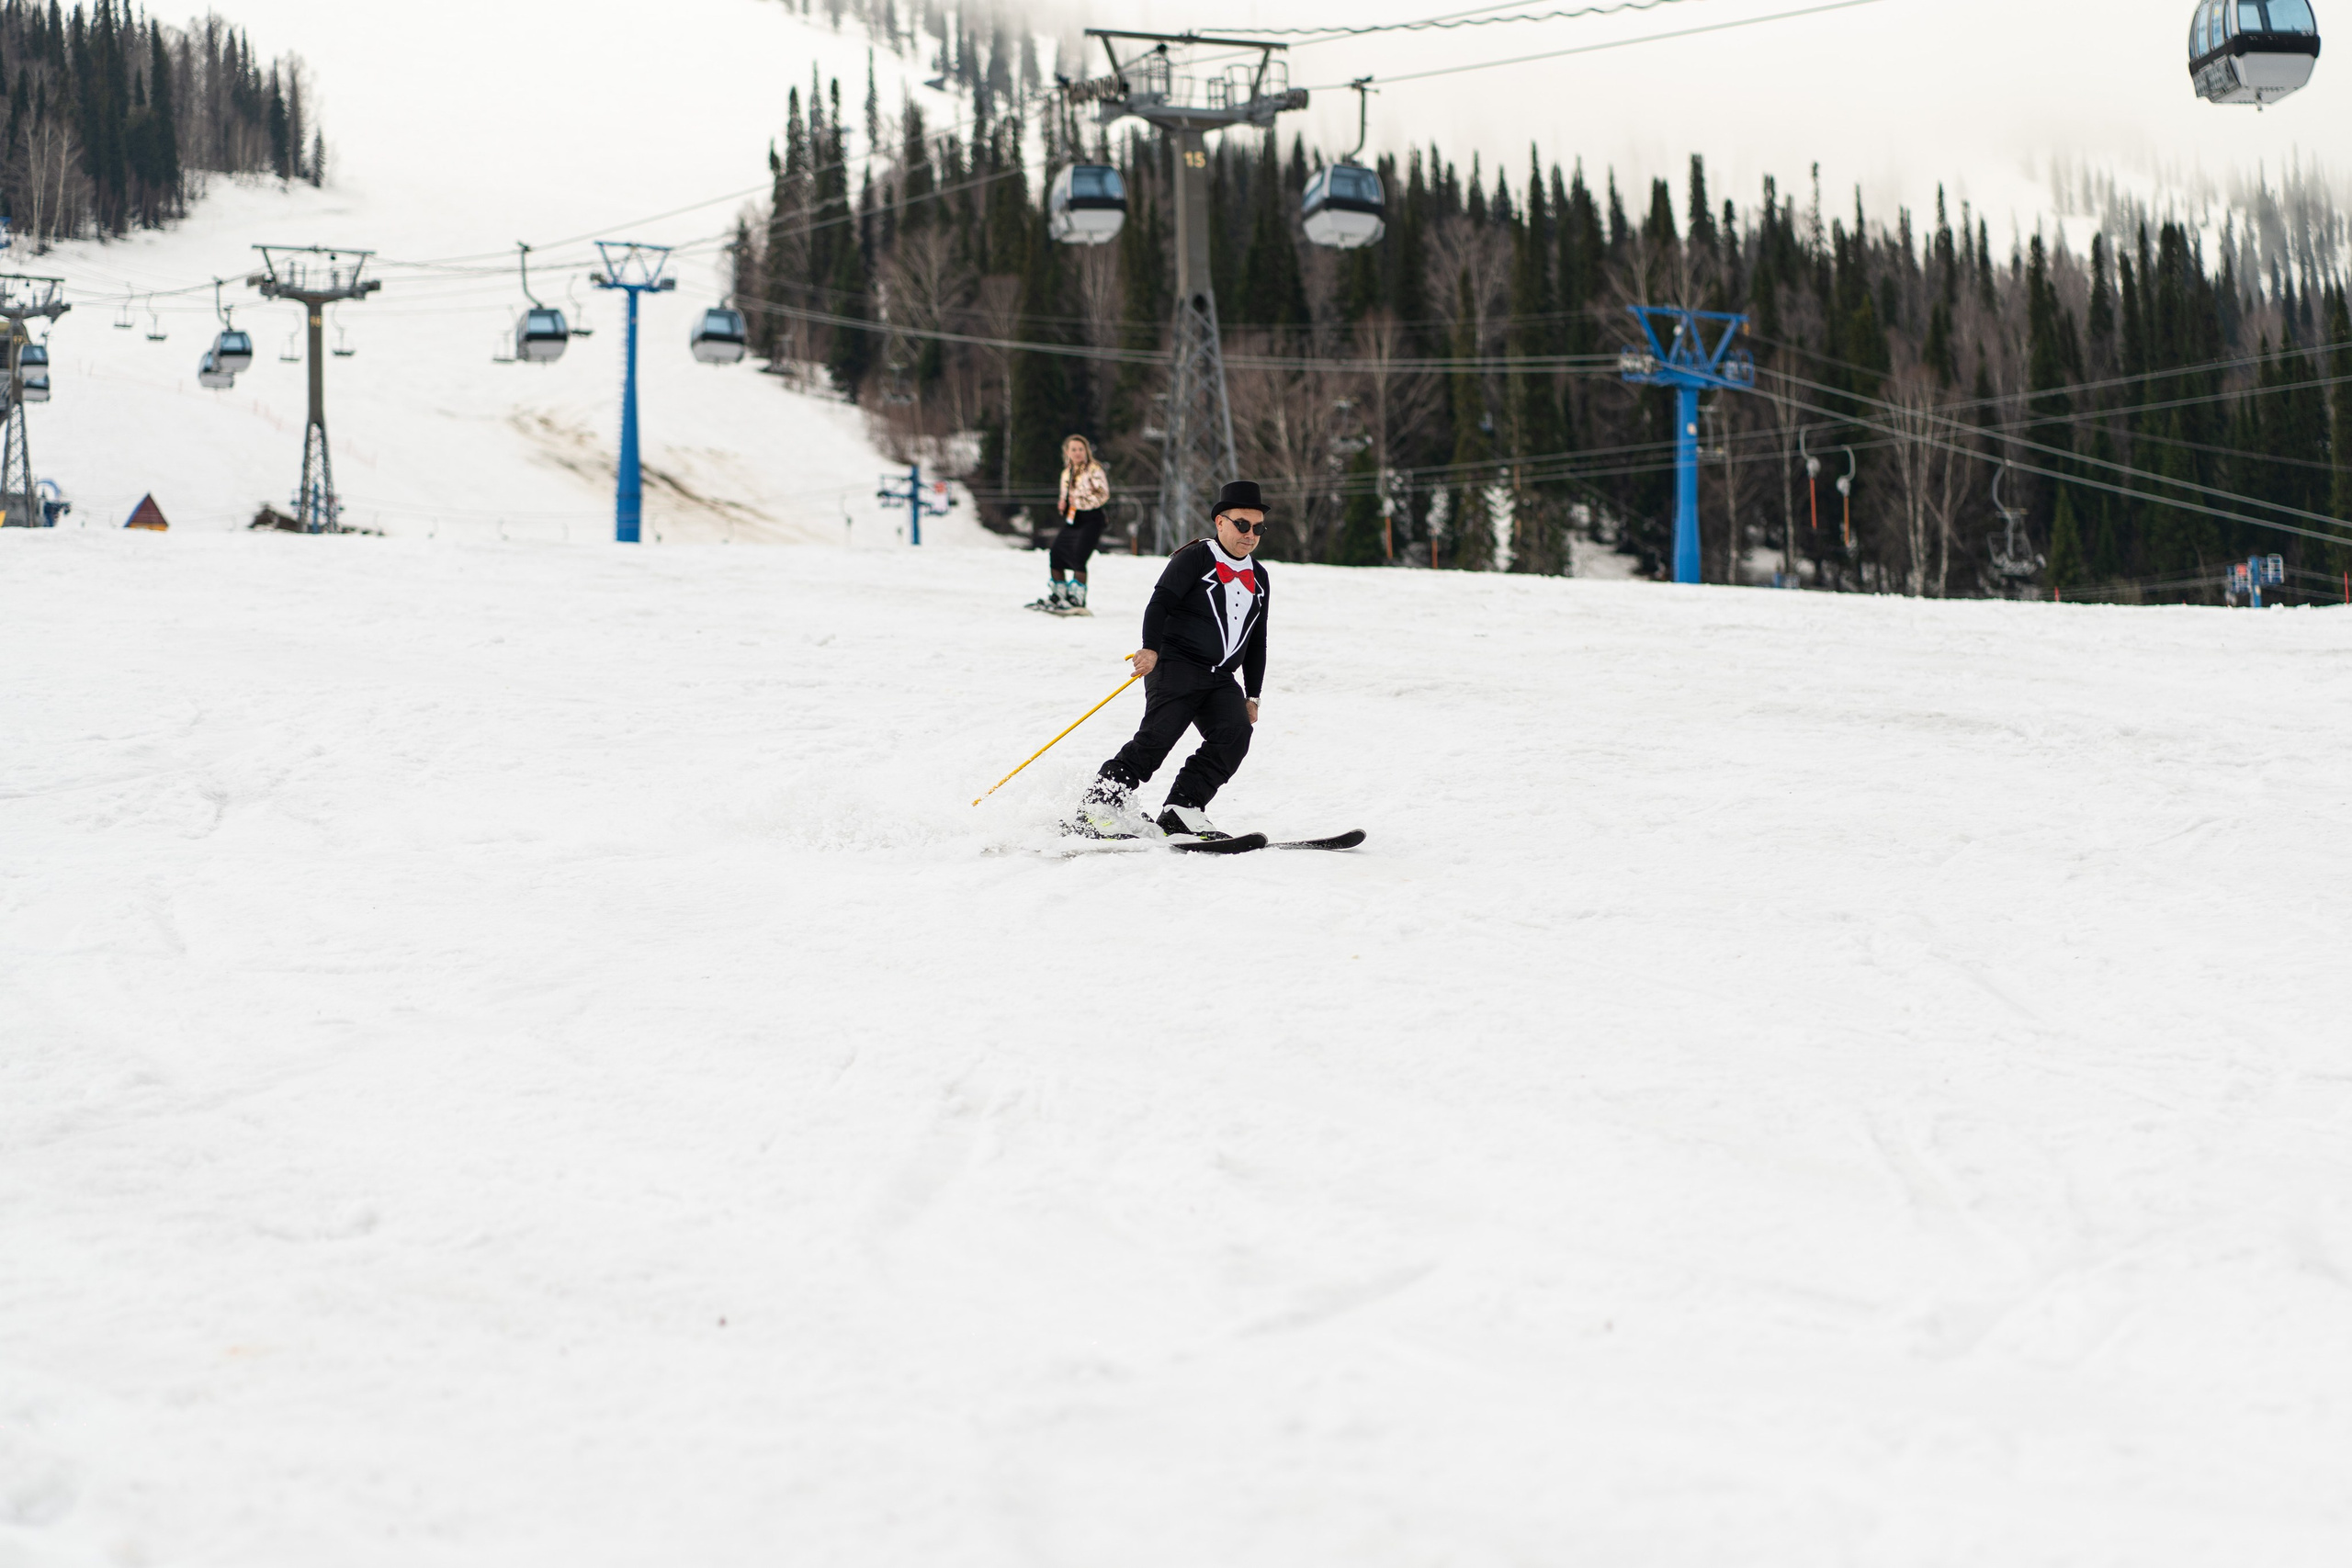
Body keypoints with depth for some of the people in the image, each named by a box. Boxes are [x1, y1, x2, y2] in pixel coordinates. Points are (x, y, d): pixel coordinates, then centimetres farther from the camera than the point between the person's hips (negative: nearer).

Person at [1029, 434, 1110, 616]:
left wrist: (1079, 502, -19)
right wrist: (1062, 503, 3)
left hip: (1090, 521, -8)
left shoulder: (1094, 470, -6)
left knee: (1078, 558, -20)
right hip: (1070, 521, 8)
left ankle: (1076, 600, -17)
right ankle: (1058, 597, 25)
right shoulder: (1067, 473, 17)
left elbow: (1103, 495, -12)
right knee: (1055, 558, 9)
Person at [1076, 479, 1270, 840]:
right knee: (1158, 735, -21)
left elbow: (1257, 643, 25)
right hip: (1175, 665, -6)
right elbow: (1160, 602, -9)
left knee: (1235, 733, -19)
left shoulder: (1258, 577, 20)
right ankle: (1098, 806, -16)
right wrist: (1151, 648, -23)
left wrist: (1252, 695, 19)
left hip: (1221, 680, 6)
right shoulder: (1196, 558, 1)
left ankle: (1181, 811, -18)